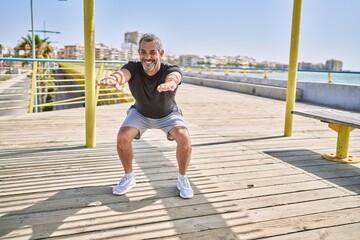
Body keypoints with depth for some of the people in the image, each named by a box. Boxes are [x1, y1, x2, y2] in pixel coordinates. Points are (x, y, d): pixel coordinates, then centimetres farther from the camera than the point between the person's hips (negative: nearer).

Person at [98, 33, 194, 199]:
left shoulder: (171, 70, -33)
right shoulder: (133, 68, -30)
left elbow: (174, 76, -58)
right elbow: (123, 73, -54)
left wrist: (170, 82, -84)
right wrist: (115, 78, -79)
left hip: (168, 114, -1)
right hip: (140, 112, 2)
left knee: (184, 138, -27)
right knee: (122, 137, -23)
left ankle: (182, 179, -1)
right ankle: (129, 178, 4)